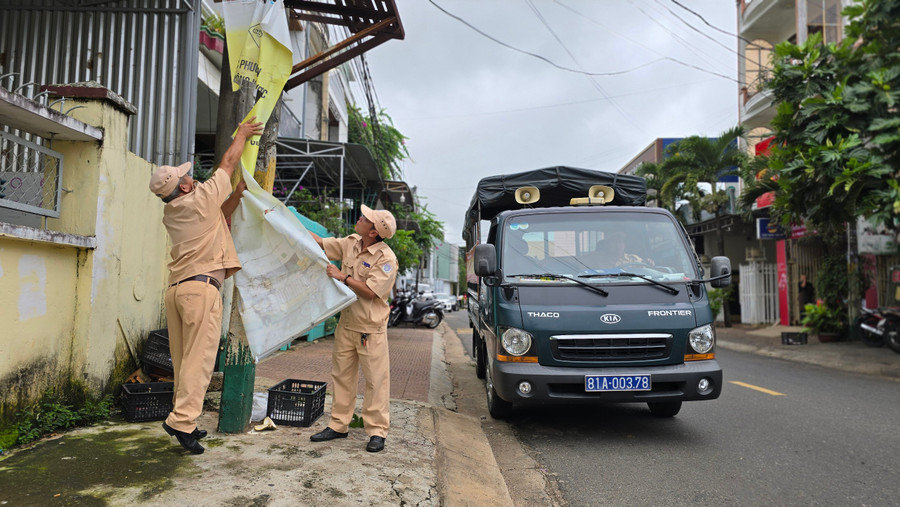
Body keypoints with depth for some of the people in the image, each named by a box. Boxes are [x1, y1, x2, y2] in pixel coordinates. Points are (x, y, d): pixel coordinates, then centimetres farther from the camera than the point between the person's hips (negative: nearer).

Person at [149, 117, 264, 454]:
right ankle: (181, 419, -13)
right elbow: (228, 163, 12)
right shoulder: (201, 199, -2)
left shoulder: (170, 214, 19)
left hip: (175, 289, 8)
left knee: (183, 359, 10)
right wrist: (242, 134, 25)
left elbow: (218, 215, 26)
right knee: (199, 357, -8)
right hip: (201, 287, -8)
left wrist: (238, 194, 21)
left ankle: (184, 422, 16)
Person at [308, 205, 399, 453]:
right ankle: (338, 425, 26)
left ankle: (377, 431, 9)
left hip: (371, 329, -7)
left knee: (376, 380, -1)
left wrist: (342, 277, -16)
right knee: (342, 376, 14)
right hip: (346, 323, 7)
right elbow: (320, 242, 14)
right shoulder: (350, 243, 4)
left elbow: (370, 292, -20)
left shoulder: (386, 258, -17)